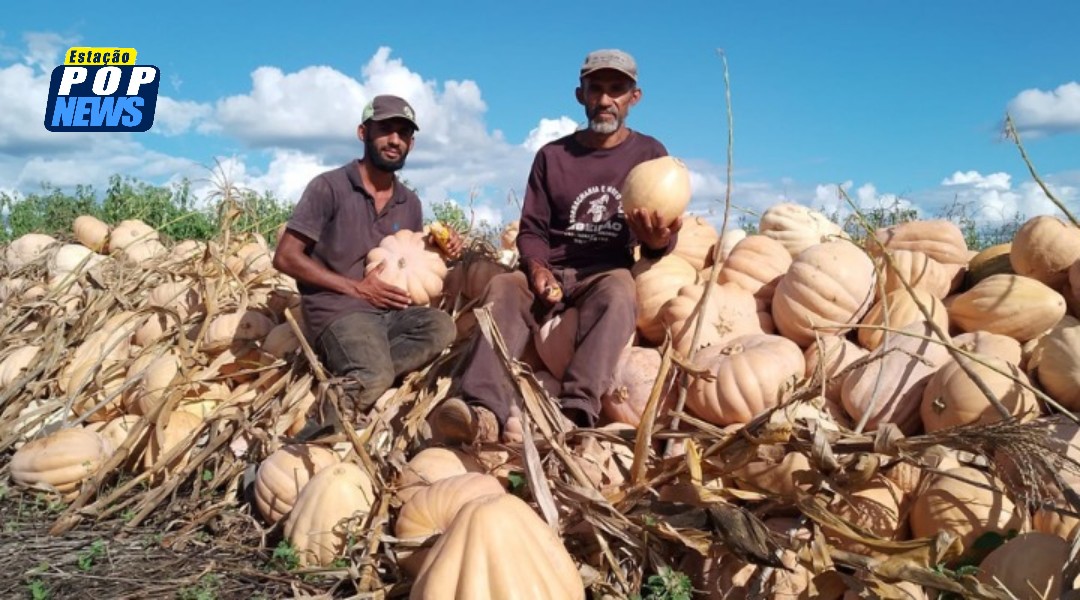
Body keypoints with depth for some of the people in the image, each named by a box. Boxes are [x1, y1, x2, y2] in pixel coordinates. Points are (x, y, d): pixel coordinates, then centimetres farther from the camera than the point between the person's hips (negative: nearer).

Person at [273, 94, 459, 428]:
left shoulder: (410, 203, 15)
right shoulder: (330, 187, -3)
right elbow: (286, 258, -7)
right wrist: (357, 288, -12)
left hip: (391, 312, 6)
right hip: (338, 311, -6)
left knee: (441, 327, -28)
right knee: (375, 379, -36)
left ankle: (349, 382, -23)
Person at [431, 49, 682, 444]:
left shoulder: (650, 154, 11)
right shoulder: (552, 156, 14)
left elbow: (662, 241, 8)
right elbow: (532, 230, 9)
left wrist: (658, 241, -18)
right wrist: (536, 267, -14)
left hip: (610, 273, -1)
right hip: (552, 273, 2)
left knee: (618, 293, -37)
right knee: (503, 288, -30)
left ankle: (576, 412, -53)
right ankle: (485, 410, -50)